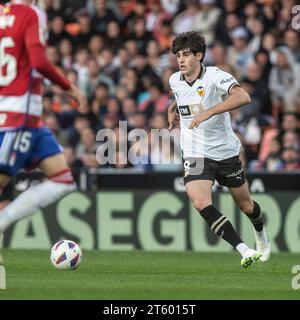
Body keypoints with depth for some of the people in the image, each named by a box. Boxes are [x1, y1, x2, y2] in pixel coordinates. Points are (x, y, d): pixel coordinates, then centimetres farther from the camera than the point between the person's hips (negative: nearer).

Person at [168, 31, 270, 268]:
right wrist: (172, 109, 17)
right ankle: (244, 251, -24)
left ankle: (261, 233, 49)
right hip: (195, 155, 3)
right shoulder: (175, 81, 1)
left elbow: (243, 97, -36)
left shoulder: (215, 76, -17)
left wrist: (209, 112, -42)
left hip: (226, 151, -3)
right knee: (200, 202, -23)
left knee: (245, 204, 13)